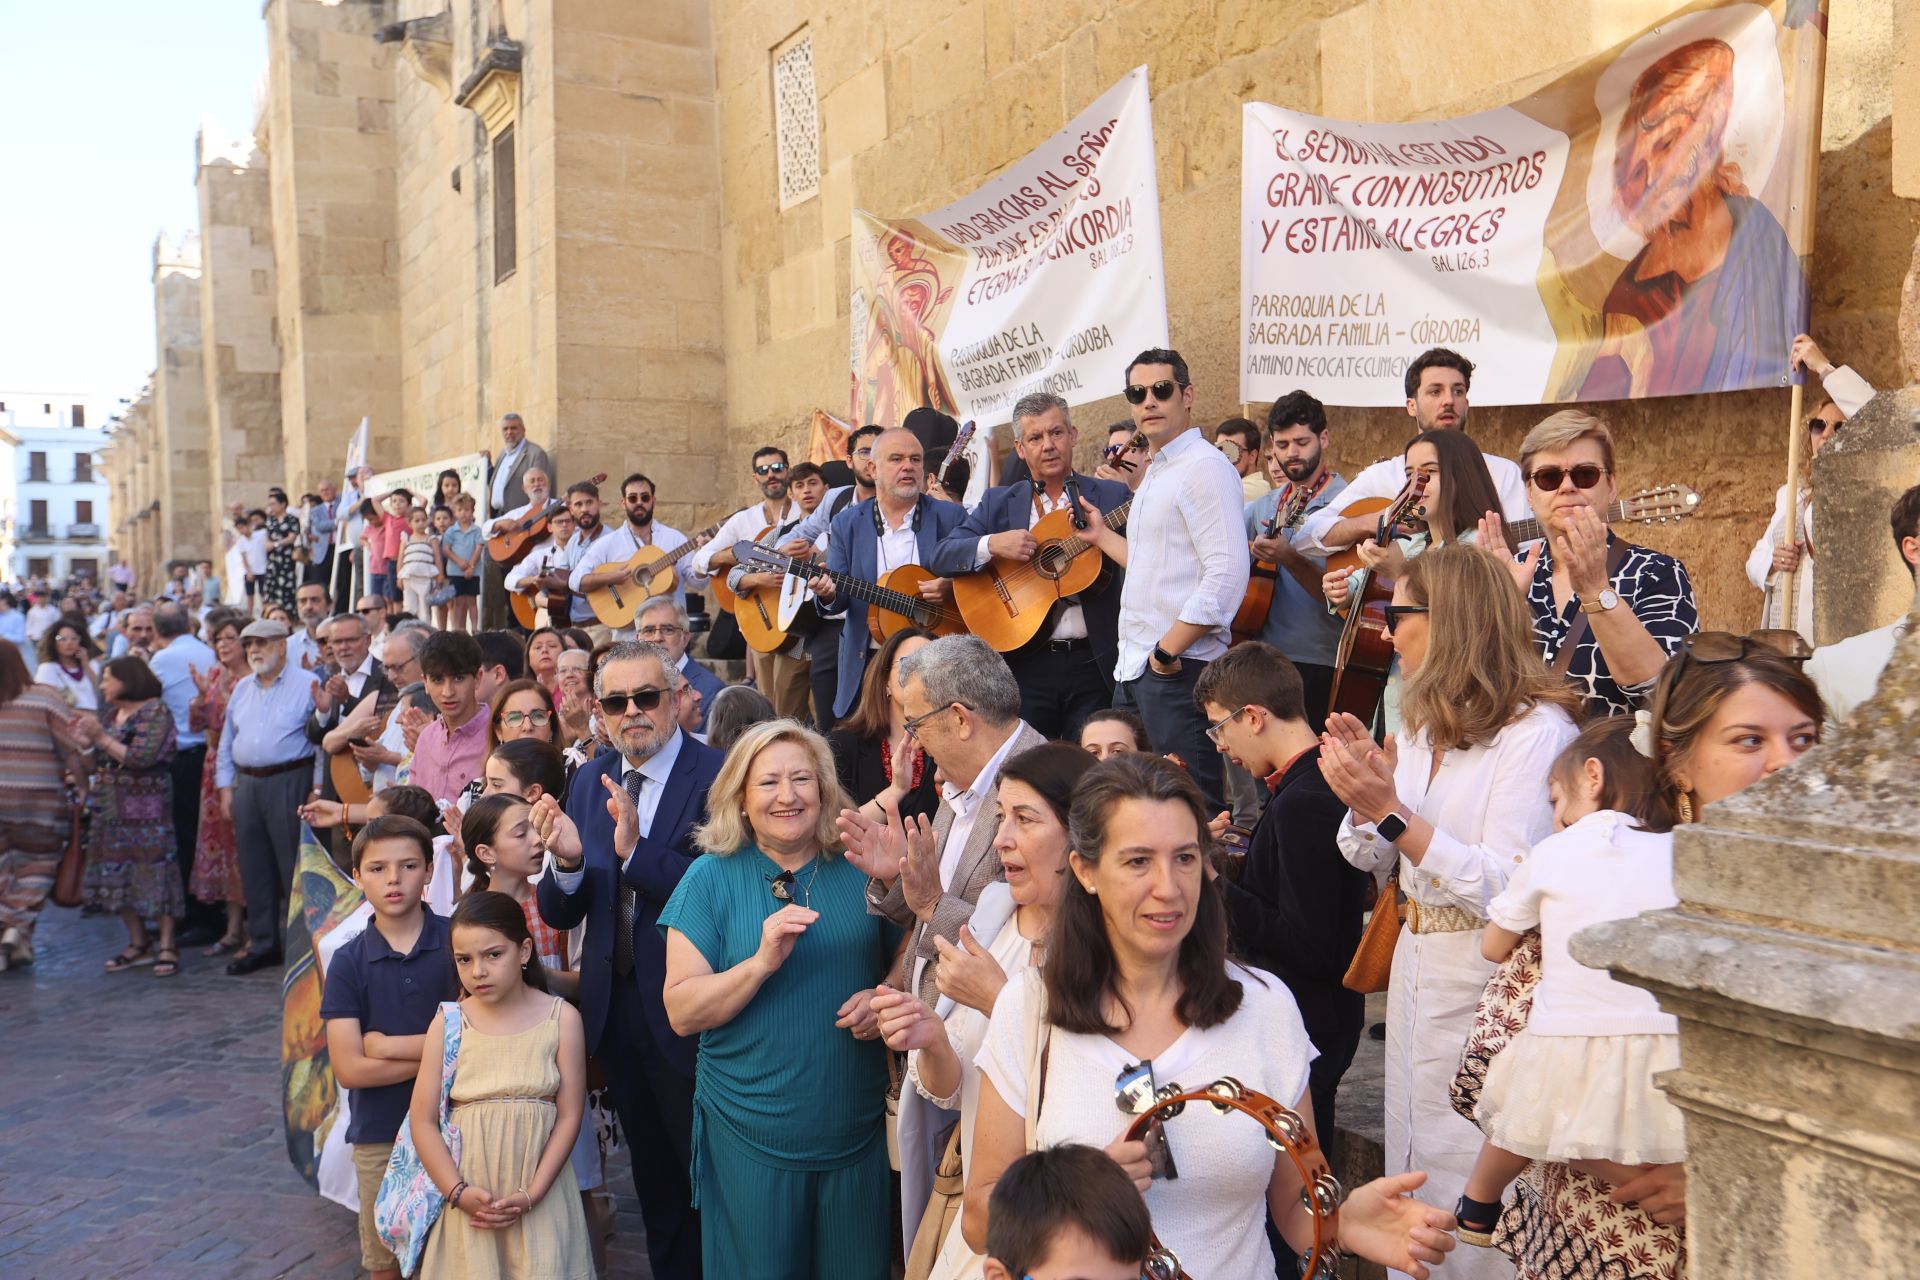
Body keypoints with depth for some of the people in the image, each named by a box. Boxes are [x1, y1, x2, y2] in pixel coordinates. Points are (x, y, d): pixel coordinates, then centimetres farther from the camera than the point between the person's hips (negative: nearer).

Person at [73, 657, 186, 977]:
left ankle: (167, 948, -2)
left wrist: (101, 737, -13)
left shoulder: (155, 711, -7)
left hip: (146, 809, -8)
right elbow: (101, 761, 17)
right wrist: (83, 740, 3)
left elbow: (142, 758, -16)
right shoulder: (110, 714, 16)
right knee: (117, 875, 7)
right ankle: (138, 945, 16)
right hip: (112, 808, 8)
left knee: (153, 871, -7)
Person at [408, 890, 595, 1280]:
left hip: (541, 1196, -1)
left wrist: (531, 1195, -11)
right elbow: (423, 1120, -1)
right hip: (469, 1198, 1)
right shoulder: (447, 1023, -1)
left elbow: (569, 1116, -4)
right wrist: (458, 1192, -11)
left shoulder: (561, 1018, -4)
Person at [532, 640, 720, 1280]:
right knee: (653, 1171, 24)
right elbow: (560, 915, 1)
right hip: (615, 1008, 6)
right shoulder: (589, 780, 2)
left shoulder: (718, 776, -17)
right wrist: (567, 862, -20)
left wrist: (638, 849, -35)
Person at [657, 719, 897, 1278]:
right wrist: (763, 960, -24)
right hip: (752, 1137, -2)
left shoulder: (862, 870, 0)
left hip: (858, 1133, 2)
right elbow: (682, 1012, -10)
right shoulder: (711, 878, -5)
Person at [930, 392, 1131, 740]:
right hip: (1025, 662, 1)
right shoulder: (999, 503, 10)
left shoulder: (1111, 496, 6)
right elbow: (941, 557, 1)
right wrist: (993, 544, -14)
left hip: (1095, 662, -1)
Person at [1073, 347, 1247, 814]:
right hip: (1134, 669, 10)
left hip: (1179, 668, -10)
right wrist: (1102, 537, 28)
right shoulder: (1153, 475, 20)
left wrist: (1167, 651, -19)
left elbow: (1228, 573, -20)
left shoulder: (1205, 468, -10)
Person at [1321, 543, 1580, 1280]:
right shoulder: (1421, 724, 9)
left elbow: (1509, 889, -25)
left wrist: (1392, 810, -27)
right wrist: (1363, 792, -8)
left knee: (1466, 1187, 2)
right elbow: (1370, 858, 11)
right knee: (1408, 1172, 18)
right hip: (1415, 961, 8)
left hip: (1487, 977, -8)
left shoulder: (1537, 729, -17)